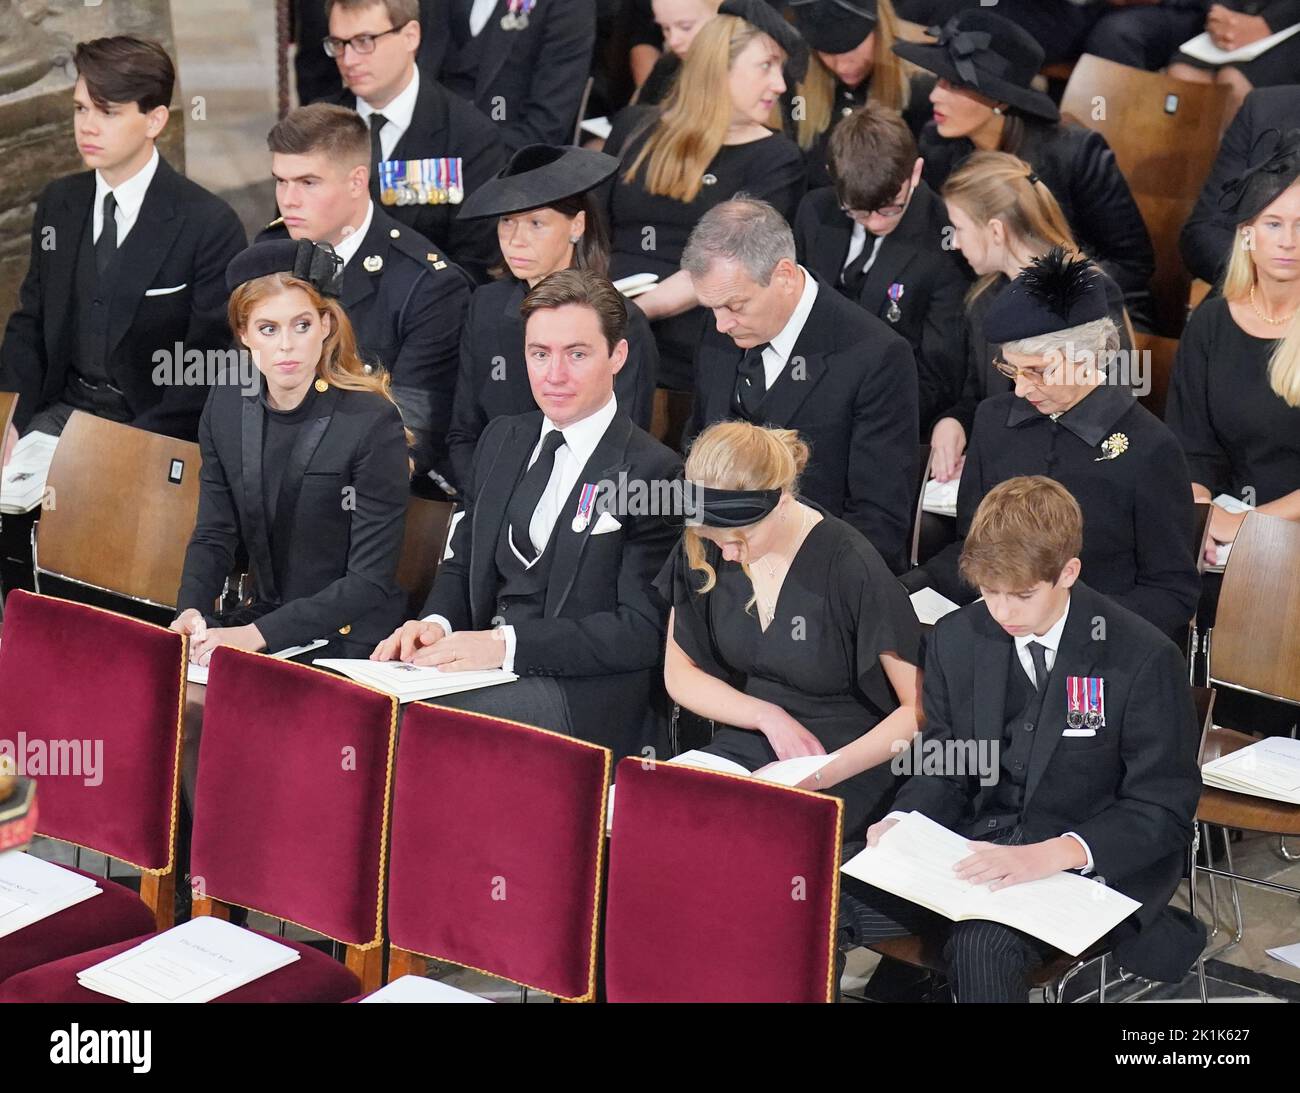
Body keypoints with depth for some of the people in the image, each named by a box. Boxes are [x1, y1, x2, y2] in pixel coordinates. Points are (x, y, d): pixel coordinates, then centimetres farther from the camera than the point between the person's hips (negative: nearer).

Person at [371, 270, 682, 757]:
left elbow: (642, 630, -13)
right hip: (490, 672, 6)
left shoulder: (653, 471, -8)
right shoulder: (501, 440, 15)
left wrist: (506, 644, -21)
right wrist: (436, 623, -4)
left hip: (582, 696, -6)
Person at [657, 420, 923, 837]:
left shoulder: (850, 566, -17)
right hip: (743, 747, 5)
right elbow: (679, 674, 9)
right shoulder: (700, 550, -3)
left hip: (845, 772, -5)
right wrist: (768, 716, -8)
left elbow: (923, 706, -11)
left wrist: (830, 771, -24)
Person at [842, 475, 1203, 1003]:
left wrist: (1050, 855, -26)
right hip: (980, 842, 5)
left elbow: (1163, 811, -11)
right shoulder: (956, 639, 3)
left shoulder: (1144, 659, -13)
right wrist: (903, 821, -10)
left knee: (982, 945, -34)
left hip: (1093, 861, -4)